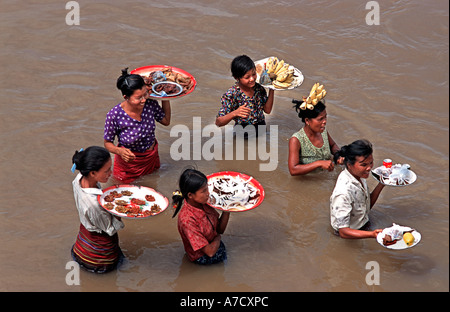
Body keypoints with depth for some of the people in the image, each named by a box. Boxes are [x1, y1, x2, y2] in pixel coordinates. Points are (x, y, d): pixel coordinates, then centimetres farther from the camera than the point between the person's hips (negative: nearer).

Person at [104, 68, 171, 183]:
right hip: (128, 163, -4)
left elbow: (166, 121, 1)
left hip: (152, 159, 4)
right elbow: (107, 143, -16)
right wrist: (120, 151, -37)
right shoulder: (114, 115, -31)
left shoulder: (150, 103, -20)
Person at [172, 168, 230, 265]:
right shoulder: (187, 220, -34)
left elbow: (220, 229, -2)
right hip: (203, 258, -7)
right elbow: (210, 251, -28)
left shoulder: (203, 203, -12)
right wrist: (217, 238, -8)